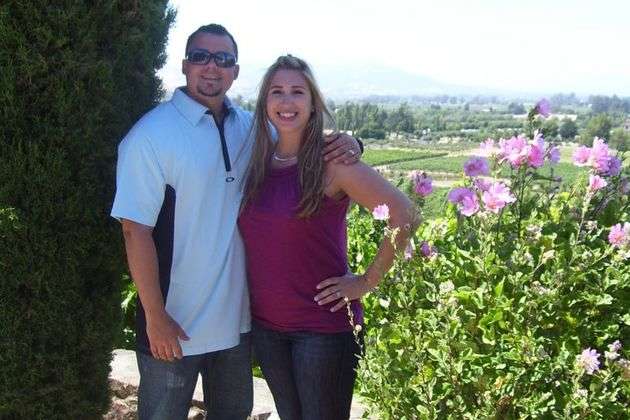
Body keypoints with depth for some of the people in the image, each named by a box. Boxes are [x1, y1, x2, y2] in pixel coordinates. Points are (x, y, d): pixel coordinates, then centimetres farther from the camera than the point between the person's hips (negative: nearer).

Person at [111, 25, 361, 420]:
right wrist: (156, 317, -18)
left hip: (237, 315, 6)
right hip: (175, 321, -5)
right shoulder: (151, 136, -15)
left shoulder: (250, 128, 2)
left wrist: (347, 144, -9)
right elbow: (136, 230, -17)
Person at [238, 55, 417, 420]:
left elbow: (404, 216, -18)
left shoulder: (332, 162, -13)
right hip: (266, 324, 5)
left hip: (323, 325, -5)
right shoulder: (257, 162, 2)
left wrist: (367, 281, -14)